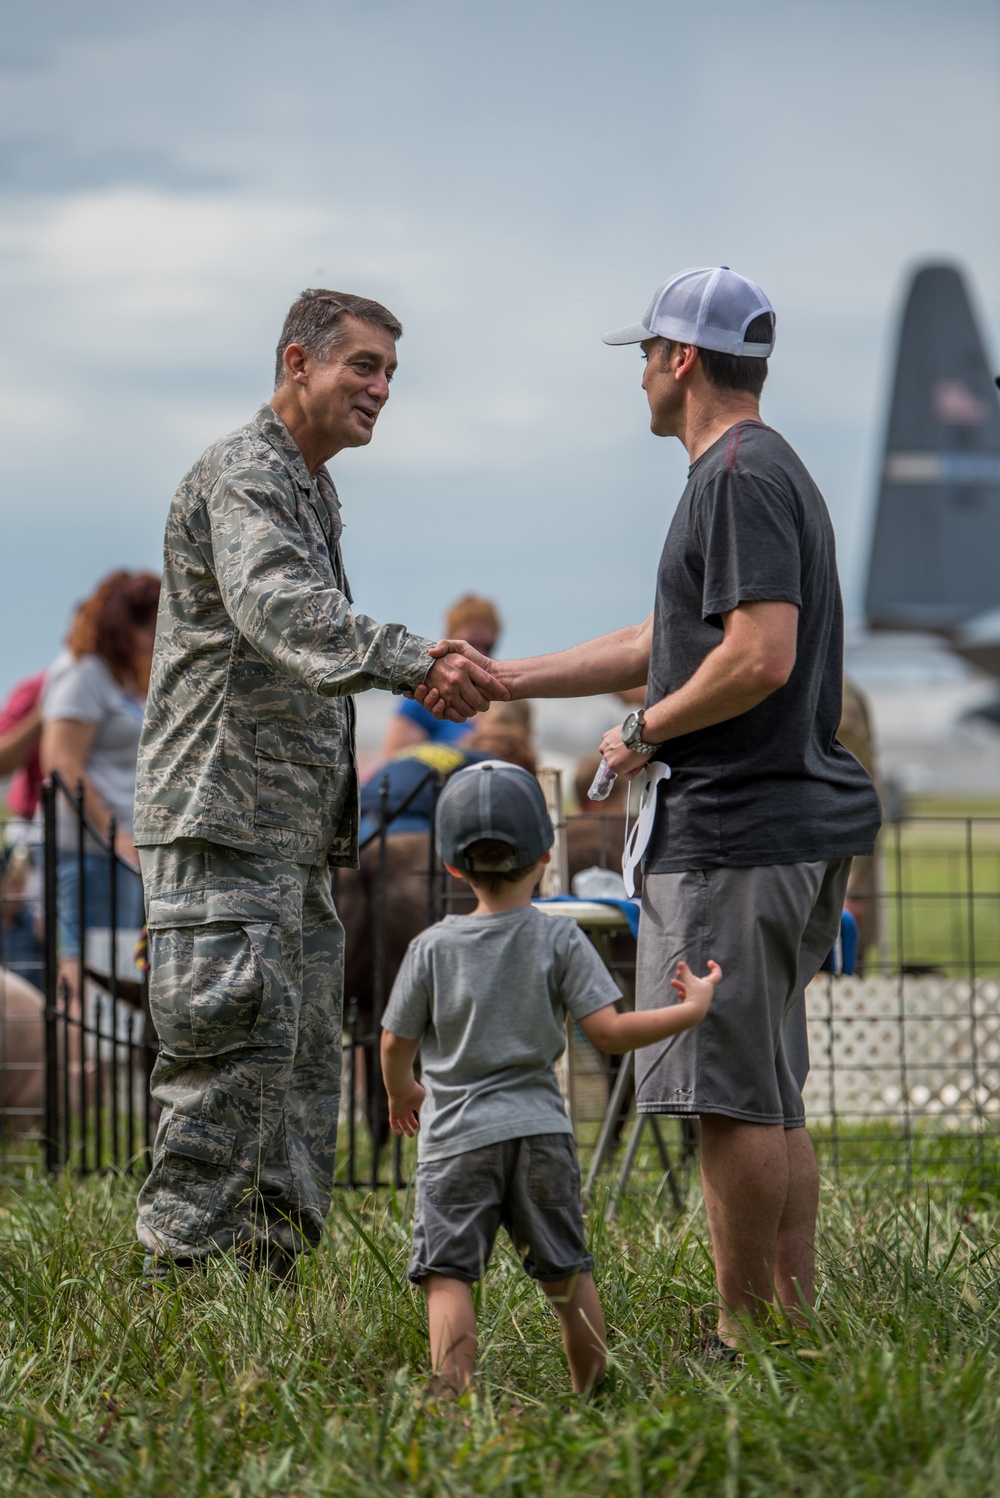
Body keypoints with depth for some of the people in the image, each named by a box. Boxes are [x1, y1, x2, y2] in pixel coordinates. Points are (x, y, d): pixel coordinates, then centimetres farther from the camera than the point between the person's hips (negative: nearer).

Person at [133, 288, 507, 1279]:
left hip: (294, 842, 10)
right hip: (219, 823, -10)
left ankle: (265, 1279, 11)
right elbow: (280, 605, -32)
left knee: (305, 1063, 8)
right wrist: (414, 665, -47)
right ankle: (181, 1274, -14)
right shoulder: (242, 475, -12)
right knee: (243, 1049, -16)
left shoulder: (312, 491, 22)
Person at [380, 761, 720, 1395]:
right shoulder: (559, 940, -3)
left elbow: (397, 1042, 6)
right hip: (540, 1130, 2)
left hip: (456, 1137, -2)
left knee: (448, 1275, -5)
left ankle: (454, 1398, -18)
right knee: (569, 1273, 14)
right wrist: (690, 1008, 5)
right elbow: (608, 1031, -7)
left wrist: (401, 1094, 27)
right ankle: (592, 1392, 20)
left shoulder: (432, 947, -1)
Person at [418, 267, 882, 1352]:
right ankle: (794, 1326, 16)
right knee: (771, 1099, 12)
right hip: (782, 831, 11)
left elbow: (761, 658, -24)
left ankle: (745, 1342, -4)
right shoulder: (766, 472, 20)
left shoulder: (740, 478, -13)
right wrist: (502, 680, 28)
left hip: (734, 835, -11)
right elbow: (662, 644, 27)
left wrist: (646, 731, -9)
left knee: (731, 1098, -7)